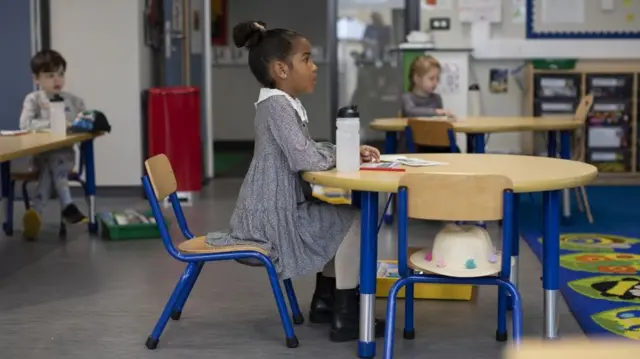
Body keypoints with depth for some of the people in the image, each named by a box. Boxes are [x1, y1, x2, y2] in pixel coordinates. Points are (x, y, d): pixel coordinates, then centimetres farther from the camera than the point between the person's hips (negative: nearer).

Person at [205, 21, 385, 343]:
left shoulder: (282, 103, 12)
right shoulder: (276, 104, -19)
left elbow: (309, 151, 19)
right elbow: (306, 159, -29)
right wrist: (339, 153, -8)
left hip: (277, 210, 10)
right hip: (272, 216, -10)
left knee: (340, 218, 22)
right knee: (352, 223, -8)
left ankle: (324, 301, 26)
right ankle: (346, 318, -3)